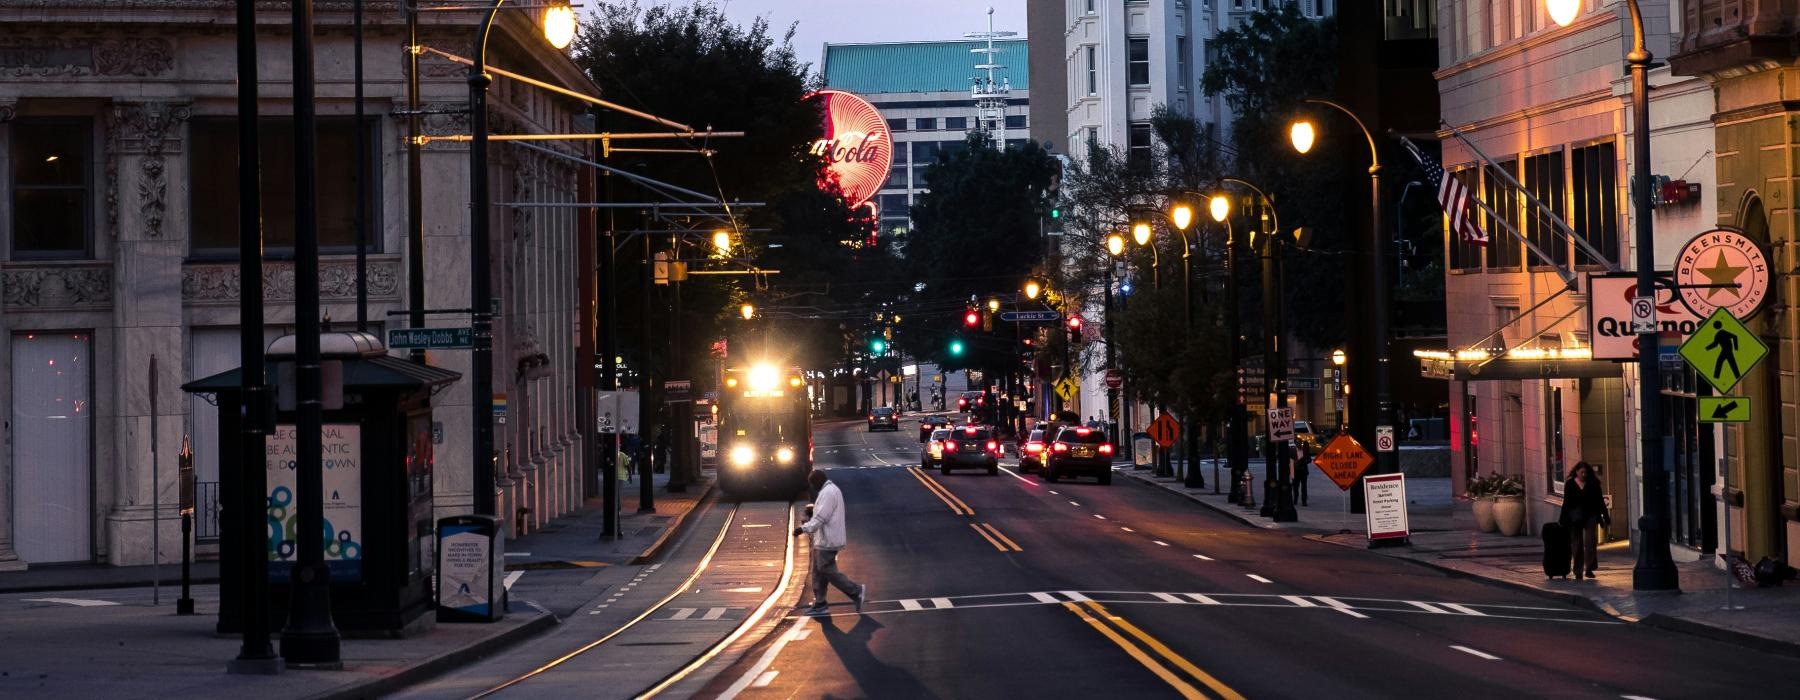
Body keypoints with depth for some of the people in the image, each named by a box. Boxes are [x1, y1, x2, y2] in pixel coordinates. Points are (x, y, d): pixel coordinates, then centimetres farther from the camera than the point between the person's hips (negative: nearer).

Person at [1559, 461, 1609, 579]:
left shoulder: (1593, 484, 4)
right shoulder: (1570, 484, 4)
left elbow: (1600, 501, 7)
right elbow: (1566, 502, 7)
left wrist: (1605, 517, 4)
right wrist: (1562, 519, 4)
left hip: (1590, 516, -1)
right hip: (1575, 517, 1)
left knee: (1589, 542, -11)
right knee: (1577, 544, 4)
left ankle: (1589, 568, -6)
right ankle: (1578, 570, 12)